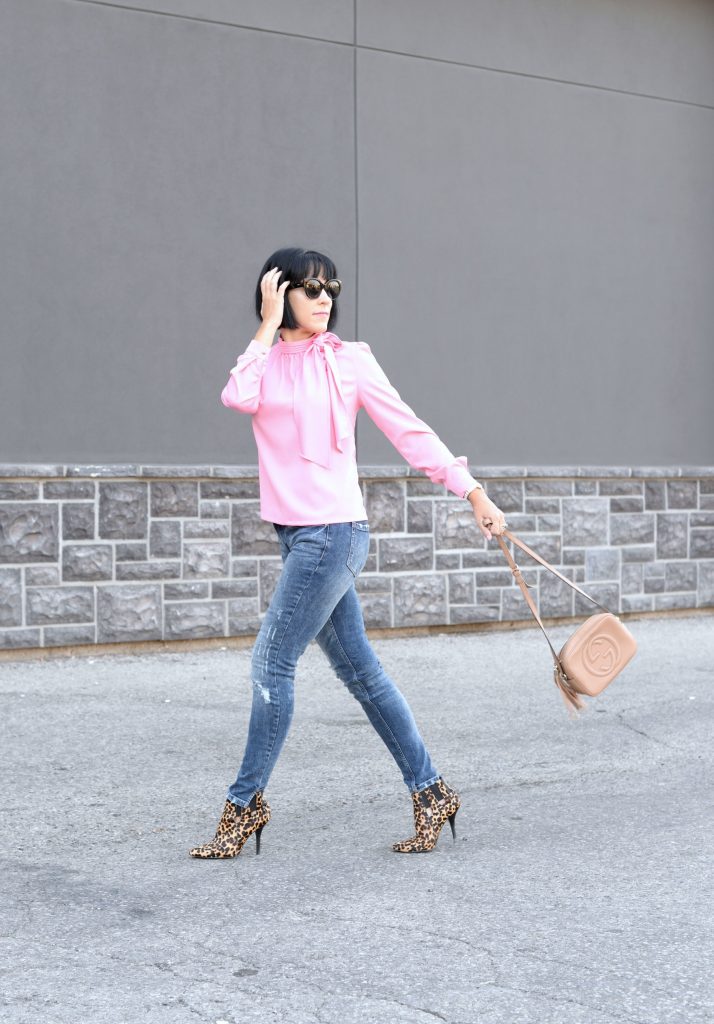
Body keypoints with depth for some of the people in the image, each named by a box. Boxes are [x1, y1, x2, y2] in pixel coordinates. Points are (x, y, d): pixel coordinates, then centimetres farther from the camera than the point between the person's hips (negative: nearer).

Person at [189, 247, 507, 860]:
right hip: (296, 534, 6)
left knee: (272, 664, -5)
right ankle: (430, 791, 18)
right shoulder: (267, 361, 11)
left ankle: (246, 804, 7)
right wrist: (268, 326, -8)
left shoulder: (349, 360, -1)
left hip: (333, 532, -6)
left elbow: (412, 434, 0)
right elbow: (238, 397, -13)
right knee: (360, 671, 9)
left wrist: (474, 493, -1)